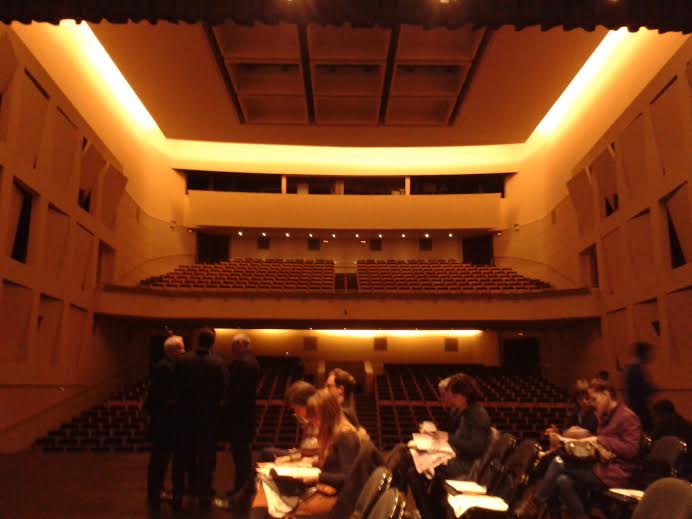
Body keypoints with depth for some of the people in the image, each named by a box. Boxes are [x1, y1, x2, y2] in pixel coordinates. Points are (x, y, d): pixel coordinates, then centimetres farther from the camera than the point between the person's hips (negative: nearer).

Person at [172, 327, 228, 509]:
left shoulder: (182, 360, -8)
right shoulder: (218, 363, -14)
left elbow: (175, 386, -1)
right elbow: (224, 390, -11)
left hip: (185, 414, 2)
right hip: (209, 416, -2)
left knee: (182, 456, 13)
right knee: (206, 457, 9)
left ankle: (178, 494, 19)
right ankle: (204, 494, 15)